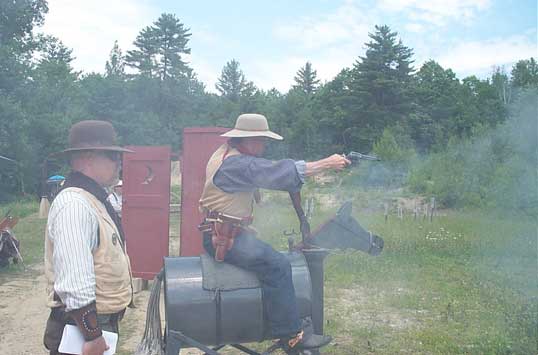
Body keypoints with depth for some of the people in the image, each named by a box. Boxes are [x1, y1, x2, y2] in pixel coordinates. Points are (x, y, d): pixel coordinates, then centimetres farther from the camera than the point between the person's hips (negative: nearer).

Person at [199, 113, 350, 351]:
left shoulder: (228, 154, 13)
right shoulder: (237, 163, -19)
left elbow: (269, 173, 10)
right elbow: (277, 173, -25)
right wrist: (327, 163, -21)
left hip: (228, 231, 11)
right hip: (223, 236, -11)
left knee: (271, 255, 14)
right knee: (276, 265, -20)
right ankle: (291, 335, -14)